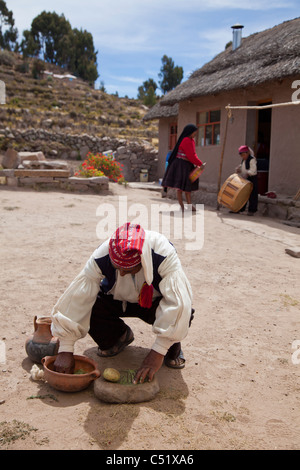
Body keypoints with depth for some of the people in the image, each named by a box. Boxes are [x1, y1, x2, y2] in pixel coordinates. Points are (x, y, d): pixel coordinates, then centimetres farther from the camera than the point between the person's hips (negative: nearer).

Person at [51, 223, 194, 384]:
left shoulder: (165, 254, -37)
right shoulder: (101, 257, -32)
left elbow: (178, 303, -42)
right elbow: (76, 299, -32)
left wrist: (158, 352, -46)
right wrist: (65, 350, -33)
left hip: (156, 301, -2)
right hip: (118, 300, 3)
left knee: (183, 312, -35)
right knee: (88, 306, -27)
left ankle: (173, 345, 3)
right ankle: (120, 335, 8)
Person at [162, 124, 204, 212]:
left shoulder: (191, 140, 14)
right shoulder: (186, 140, -17)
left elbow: (193, 154, 18)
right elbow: (191, 156, -20)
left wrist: (196, 163, 3)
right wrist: (200, 164, -10)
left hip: (187, 166, 11)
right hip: (181, 165, -11)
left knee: (188, 186, 13)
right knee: (180, 187, -5)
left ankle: (190, 205, 19)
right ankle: (182, 207, -3)